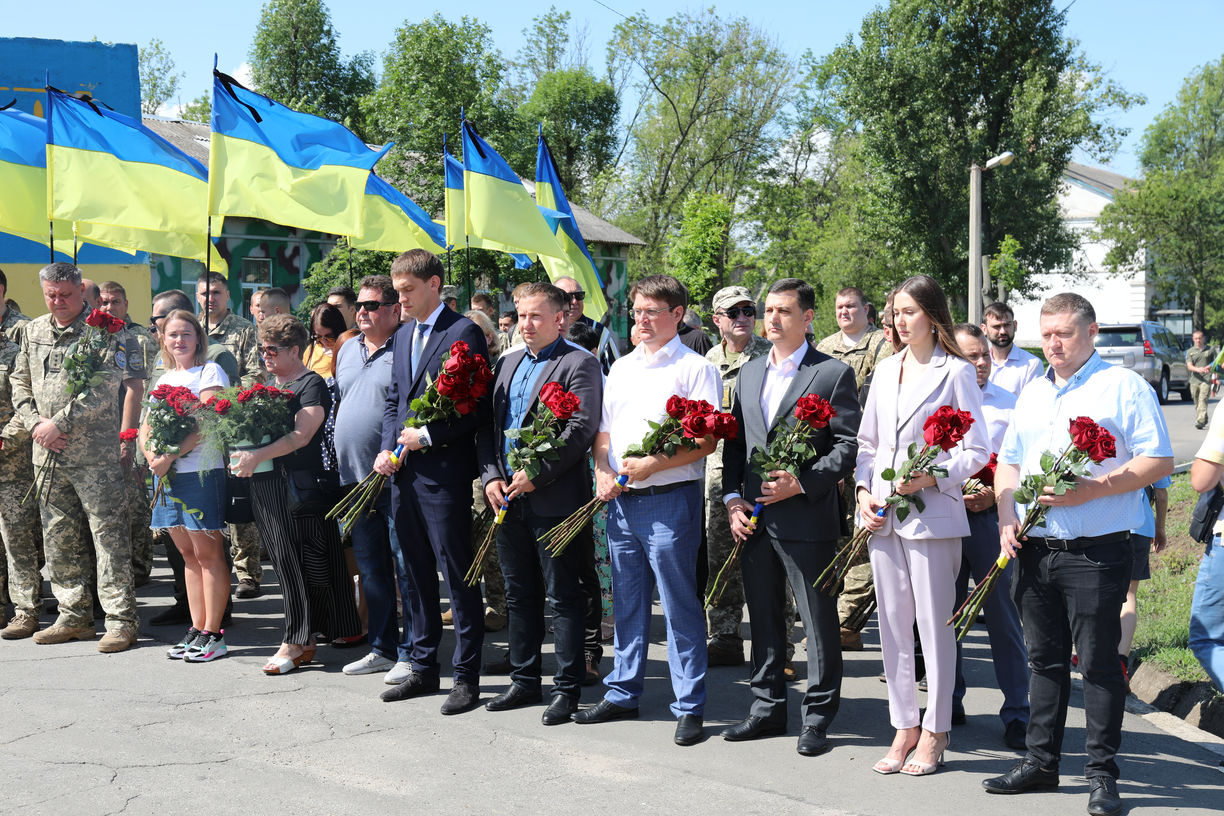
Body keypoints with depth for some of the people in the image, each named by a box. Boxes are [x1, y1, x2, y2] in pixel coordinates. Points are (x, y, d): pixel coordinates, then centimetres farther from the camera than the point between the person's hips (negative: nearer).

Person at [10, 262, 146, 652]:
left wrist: (59, 423, -14)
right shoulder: (32, 332, 14)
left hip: (95, 453, -6)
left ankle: (121, 621, 0)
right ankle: (74, 617, 21)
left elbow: (102, 390, -14)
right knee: (59, 539, 11)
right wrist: (35, 423, 0)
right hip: (48, 454, 6)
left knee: (109, 535, -4)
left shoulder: (106, 332, -6)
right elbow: (19, 384, 18)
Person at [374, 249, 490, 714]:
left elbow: (478, 406, -13)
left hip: (444, 472, -8)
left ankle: (467, 676, 4)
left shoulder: (463, 333, -8)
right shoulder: (403, 336, 17)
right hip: (403, 471, 8)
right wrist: (387, 448, 6)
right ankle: (424, 669, 25)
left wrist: (427, 436, -16)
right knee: (416, 575, 14)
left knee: (458, 575, -3)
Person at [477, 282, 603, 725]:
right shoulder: (508, 363, 16)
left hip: (554, 501, -7)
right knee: (519, 594, 14)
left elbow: (581, 430, -16)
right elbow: (488, 425, 16)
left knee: (563, 597, 0)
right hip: (508, 498, 7)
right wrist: (491, 476, 2)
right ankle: (524, 680, 24)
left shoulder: (579, 364, -7)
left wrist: (537, 476, -17)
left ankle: (567, 688, 7)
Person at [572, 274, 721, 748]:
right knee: (627, 602, 14)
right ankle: (622, 694, 24)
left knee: (680, 605, -2)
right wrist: (602, 471, 1)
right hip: (620, 500, 6)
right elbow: (603, 431, 19)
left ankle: (690, 707, 5)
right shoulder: (621, 367, 17)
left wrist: (652, 465, -20)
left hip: (670, 499, -6)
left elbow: (707, 441, -11)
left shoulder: (696, 369, -4)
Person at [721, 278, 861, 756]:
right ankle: (767, 708, 25)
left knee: (819, 622, 1)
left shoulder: (833, 374, -4)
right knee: (763, 618, 14)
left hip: (807, 518, -6)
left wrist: (801, 483, -18)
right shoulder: (749, 374, 15)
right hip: (754, 519, 6)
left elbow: (849, 446, -8)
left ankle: (817, 717, 11)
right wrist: (732, 498, 4)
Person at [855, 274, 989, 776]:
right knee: (892, 624, 9)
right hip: (883, 513, 6)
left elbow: (976, 452, -6)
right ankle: (904, 726, 19)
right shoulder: (886, 370, 13)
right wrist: (864, 491, 3)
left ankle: (934, 733, 12)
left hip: (932, 513, -6)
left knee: (935, 625, 1)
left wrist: (930, 478, -17)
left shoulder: (956, 372, -3)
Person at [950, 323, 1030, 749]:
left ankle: (1016, 713, 6)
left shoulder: (1009, 404, 5)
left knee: (1003, 615, -1)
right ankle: (949, 702, 24)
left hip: (991, 517, -2)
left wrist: (994, 494, -13)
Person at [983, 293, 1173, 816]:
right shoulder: (1032, 393, 16)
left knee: (1099, 664, 0)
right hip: (1034, 551, 6)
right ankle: (1041, 762, 22)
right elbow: (1008, 462, 21)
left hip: (1096, 552, -6)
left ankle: (1102, 773, 9)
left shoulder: (1124, 387, -4)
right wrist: (1006, 516, 4)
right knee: (1045, 659, 13)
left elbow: (1159, 462, -10)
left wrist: (1092, 489, -19)